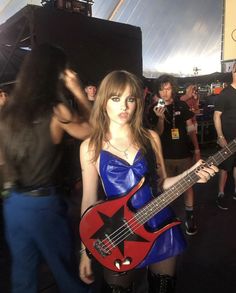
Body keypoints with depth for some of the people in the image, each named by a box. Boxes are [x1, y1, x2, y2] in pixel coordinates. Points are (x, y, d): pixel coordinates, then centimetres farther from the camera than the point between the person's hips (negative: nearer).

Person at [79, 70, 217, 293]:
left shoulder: (150, 138, -3)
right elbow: (89, 199, -4)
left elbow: (160, 183, 6)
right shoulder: (91, 147, -8)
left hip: (161, 227, 2)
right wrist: (86, 251, -3)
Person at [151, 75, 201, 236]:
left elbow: (190, 128, 5)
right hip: (165, 156, 0)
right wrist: (160, 118, -26)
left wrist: (197, 149, 1)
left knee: (188, 185, 6)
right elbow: (158, 133, -8)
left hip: (184, 154, 1)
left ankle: (190, 216, 21)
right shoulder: (155, 109, -2)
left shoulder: (182, 105, 1)